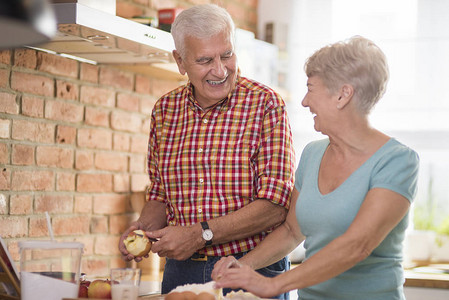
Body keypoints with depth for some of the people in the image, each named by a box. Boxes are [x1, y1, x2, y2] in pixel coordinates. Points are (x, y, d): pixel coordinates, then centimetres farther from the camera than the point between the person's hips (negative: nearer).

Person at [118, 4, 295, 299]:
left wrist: (202, 233, -21)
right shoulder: (164, 110, 5)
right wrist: (145, 226, -5)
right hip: (181, 271, 4)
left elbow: (276, 205, -16)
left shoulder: (266, 104, -10)